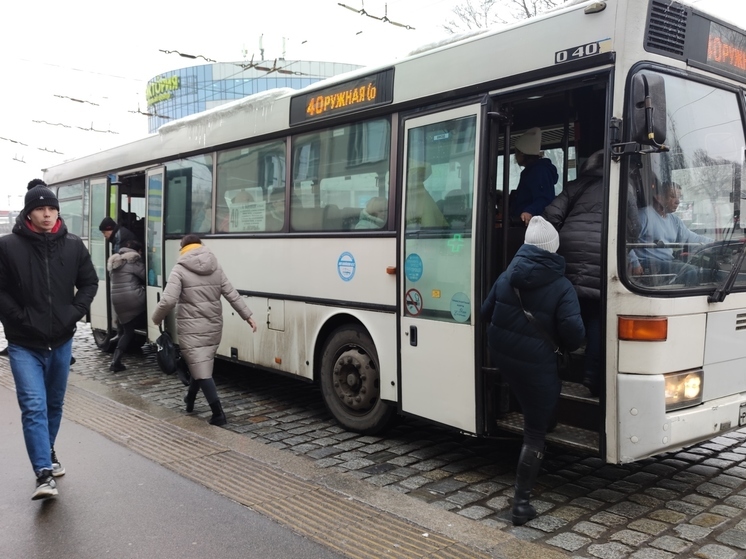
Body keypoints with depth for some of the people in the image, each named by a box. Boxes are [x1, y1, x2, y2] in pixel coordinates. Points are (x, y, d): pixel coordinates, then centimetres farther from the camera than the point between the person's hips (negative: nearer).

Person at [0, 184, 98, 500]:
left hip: (61, 341, 3)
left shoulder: (73, 246, 1)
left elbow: (89, 283, 9)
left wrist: (74, 313, -3)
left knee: (54, 404, 17)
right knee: (34, 406, -12)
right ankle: (44, 474, -10)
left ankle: (47, 454, 38)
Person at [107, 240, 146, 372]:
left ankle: (116, 361, 4)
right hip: (133, 299, -8)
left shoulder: (114, 261, 22)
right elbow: (145, 275, -2)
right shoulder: (133, 260, -3)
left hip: (118, 300, 8)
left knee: (127, 331, 13)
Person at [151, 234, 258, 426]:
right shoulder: (215, 268, 7)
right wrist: (248, 315, 7)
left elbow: (168, 300, -16)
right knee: (201, 364, 23)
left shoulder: (180, 269, -7)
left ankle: (218, 413, -8)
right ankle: (190, 399, 44)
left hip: (191, 327, -6)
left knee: (201, 369, -4)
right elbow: (232, 294, 4)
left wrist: (156, 318, 1)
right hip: (213, 326, 6)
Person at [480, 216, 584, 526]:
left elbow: (486, 312, 11)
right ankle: (521, 502, 8)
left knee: (532, 420, 28)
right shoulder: (561, 286, -12)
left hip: (502, 357, 5)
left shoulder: (507, 276, 3)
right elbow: (573, 331, -20)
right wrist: (566, 348, 2)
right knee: (535, 432, 6)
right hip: (537, 364, -5)